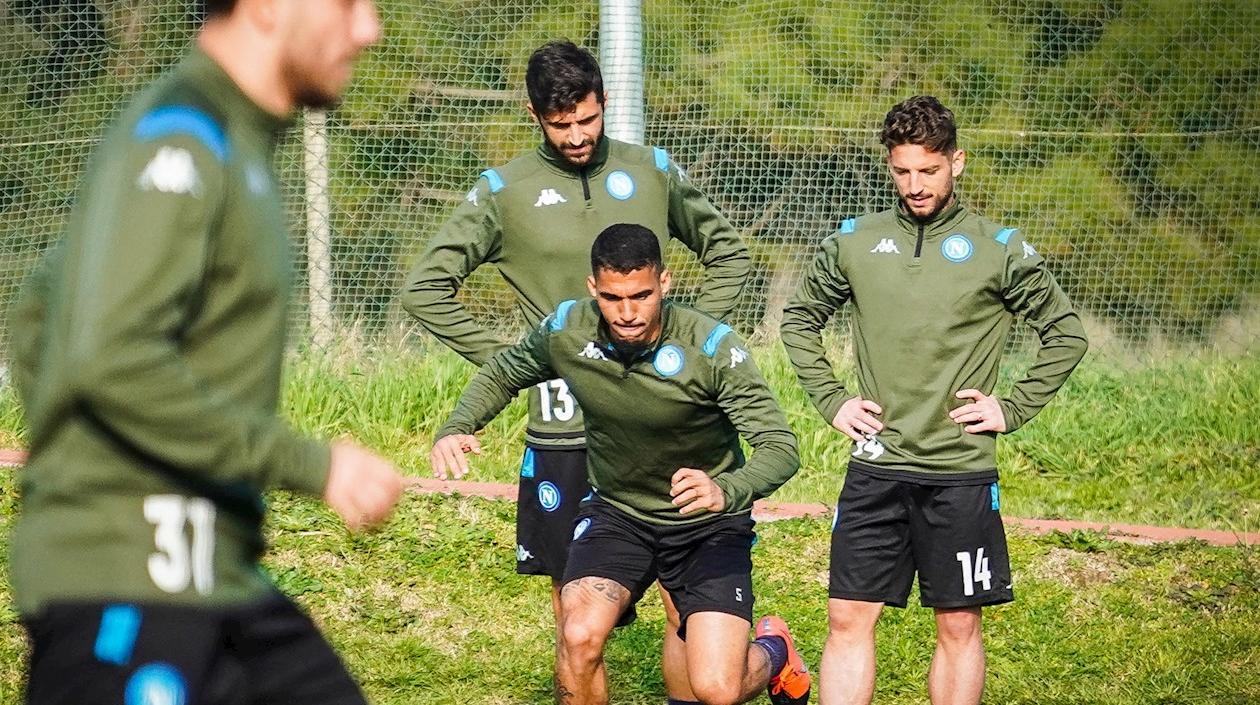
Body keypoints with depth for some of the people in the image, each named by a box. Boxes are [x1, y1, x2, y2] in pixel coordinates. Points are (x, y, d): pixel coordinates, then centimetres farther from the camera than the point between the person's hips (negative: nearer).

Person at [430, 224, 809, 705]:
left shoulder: (711, 346, -25)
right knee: (579, 638, -25)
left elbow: (780, 447, -28)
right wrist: (455, 429, -12)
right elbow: (503, 374, 8)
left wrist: (725, 492, -49)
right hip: (616, 514, 3)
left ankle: (771, 654, 24)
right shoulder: (566, 330, -15)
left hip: (708, 526, -2)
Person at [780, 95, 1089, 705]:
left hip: (961, 472, -2)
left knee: (959, 627, 4)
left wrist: (1013, 410, -2)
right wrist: (829, 399, 7)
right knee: (849, 619, -1)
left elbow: (1066, 334, 6)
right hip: (875, 470, 2)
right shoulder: (855, 242, 6)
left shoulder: (999, 249, -1)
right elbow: (799, 319, 19)